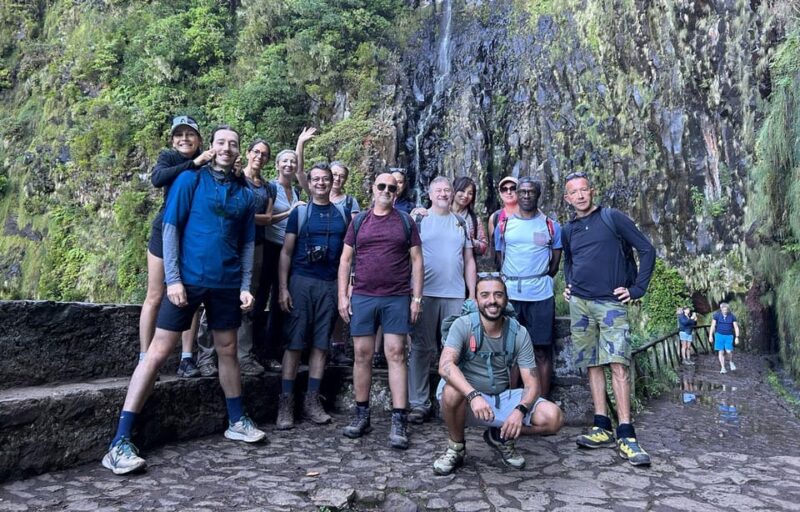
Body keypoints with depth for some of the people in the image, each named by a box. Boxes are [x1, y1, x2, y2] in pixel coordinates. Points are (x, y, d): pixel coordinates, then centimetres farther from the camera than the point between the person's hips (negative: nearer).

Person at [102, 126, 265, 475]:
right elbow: (171, 228, -5)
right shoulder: (190, 180, 0)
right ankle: (120, 443, 0)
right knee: (157, 353, -4)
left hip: (227, 284, 4)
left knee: (228, 352, 15)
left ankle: (237, 422, 30)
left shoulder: (244, 194, 10)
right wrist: (173, 279, -12)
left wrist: (245, 286, 4)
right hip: (188, 279, -4)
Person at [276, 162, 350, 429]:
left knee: (321, 344, 5)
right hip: (301, 281, -2)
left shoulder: (343, 214, 11)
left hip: (331, 285, 2)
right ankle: (286, 400, 5)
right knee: (294, 342, -2)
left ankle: (312, 400, 13)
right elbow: (286, 252, 2)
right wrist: (283, 288, -7)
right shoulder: (299, 212, 5)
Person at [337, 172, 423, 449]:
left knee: (396, 355, -3)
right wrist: (342, 296, 2)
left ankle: (399, 420, 2)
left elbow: (416, 260, 5)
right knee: (362, 354, 6)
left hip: (397, 298, -1)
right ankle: (362, 414, 18)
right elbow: (346, 260, 10)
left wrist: (417, 298, -2)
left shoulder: (406, 221, 7)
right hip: (362, 297, 2)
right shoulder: (359, 221, 10)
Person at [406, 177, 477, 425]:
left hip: (456, 296, 3)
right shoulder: (419, 220, 4)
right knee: (422, 349, 2)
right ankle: (419, 404, 9)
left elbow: (469, 261, 15)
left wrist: (473, 295, 8)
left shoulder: (461, 223, 14)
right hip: (425, 294, -2)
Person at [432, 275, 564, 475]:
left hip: (502, 399, 3)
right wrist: (473, 395, -44)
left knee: (553, 417, -17)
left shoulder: (519, 333, -5)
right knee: (452, 391, -37)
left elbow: (532, 383, -7)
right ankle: (456, 447, -6)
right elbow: (445, 365, -29)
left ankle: (501, 436, 12)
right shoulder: (463, 325, -14)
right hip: (467, 397, -3)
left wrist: (520, 410, -27)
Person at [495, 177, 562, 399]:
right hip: (510, 295, 1)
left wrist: (539, 280, 5)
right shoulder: (504, 224, 8)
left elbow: (555, 263, 10)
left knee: (542, 351, 3)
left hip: (541, 296, -1)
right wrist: (512, 281, 6)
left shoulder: (552, 226, 6)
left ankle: (544, 401, 11)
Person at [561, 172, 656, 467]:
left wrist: (637, 289, -5)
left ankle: (626, 435, -10)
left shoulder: (612, 218, 0)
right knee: (593, 364, 5)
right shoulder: (568, 231, 14)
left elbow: (646, 250, -1)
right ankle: (602, 428, 10)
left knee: (618, 363, -12)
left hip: (611, 302, -4)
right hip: (579, 304, 5)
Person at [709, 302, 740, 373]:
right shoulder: (716, 315, -6)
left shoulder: (732, 316, -4)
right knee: (721, 352, -2)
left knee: (729, 351, -13)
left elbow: (736, 327, 0)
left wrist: (737, 337, -6)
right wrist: (711, 336, -6)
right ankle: (723, 368, 5)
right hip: (719, 335, 0)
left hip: (729, 336, 0)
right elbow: (713, 326, -2)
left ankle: (731, 362, 18)